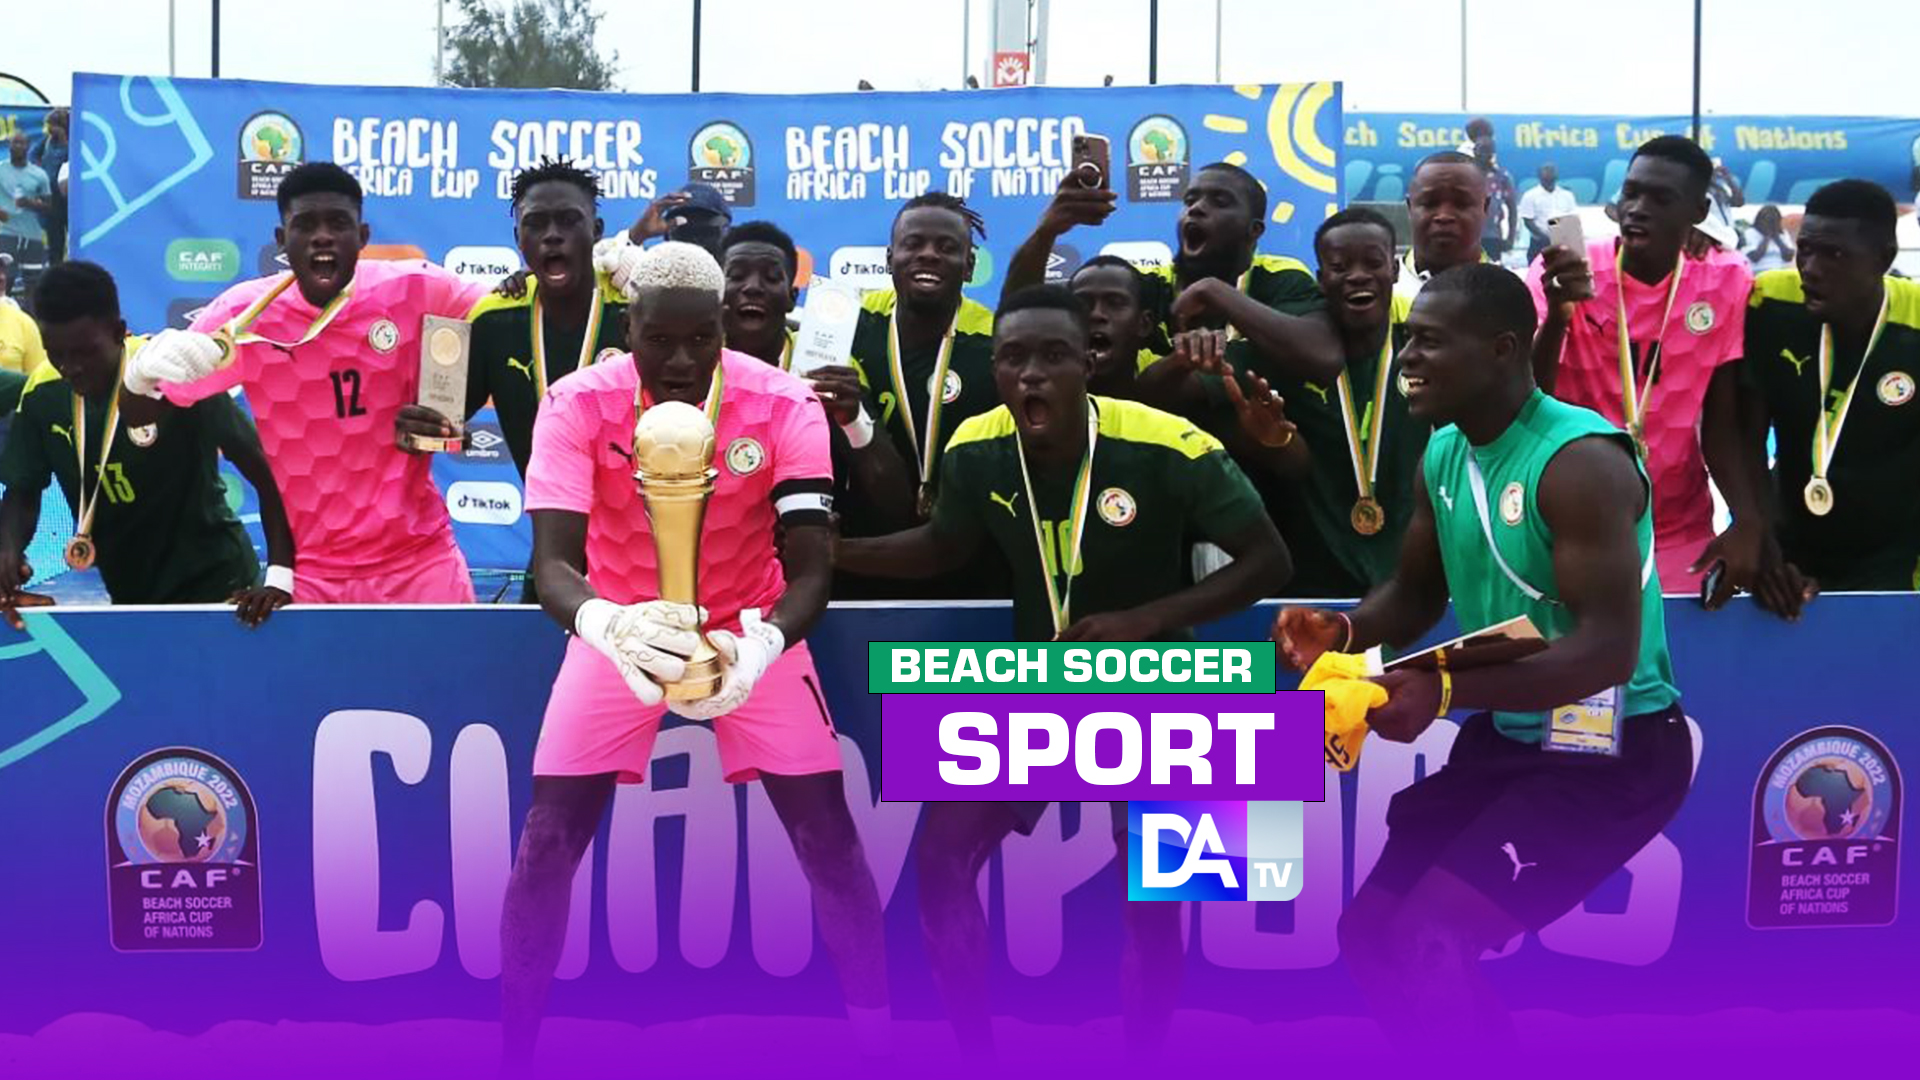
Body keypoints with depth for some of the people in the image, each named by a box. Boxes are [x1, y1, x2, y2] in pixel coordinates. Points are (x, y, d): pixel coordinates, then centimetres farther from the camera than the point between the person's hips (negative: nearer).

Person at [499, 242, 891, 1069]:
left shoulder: (783, 406, -21)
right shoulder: (578, 406, -21)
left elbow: (810, 565, -25)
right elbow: (552, 562, -30)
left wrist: (765, 642, -48)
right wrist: (606, 625, -54)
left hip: (745, 629, 0)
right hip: (618, 628, 0)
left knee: (828, 833, -5)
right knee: (549, 837, -5)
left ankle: (879, 1042, 10)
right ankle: (514, 1051, 11)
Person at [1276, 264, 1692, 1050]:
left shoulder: (1580, 461, -23)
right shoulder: (1441, 455, 3)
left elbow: (1608, 650, -29)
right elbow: (1417, 595, 15)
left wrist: (1445, 692, -37)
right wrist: (1343, 631, -8)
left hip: (1611, 751, -9)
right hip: (1503, 736, 9)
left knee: (1428, 945, -20)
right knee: (1371, 930, 12)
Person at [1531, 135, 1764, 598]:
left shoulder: (1727, 282, -5)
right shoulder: (1559, 274, -9)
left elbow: (1721, 426, -1)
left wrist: (1748, 522, -16)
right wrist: (1558, 313, -30)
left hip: (1680, 535, 1)